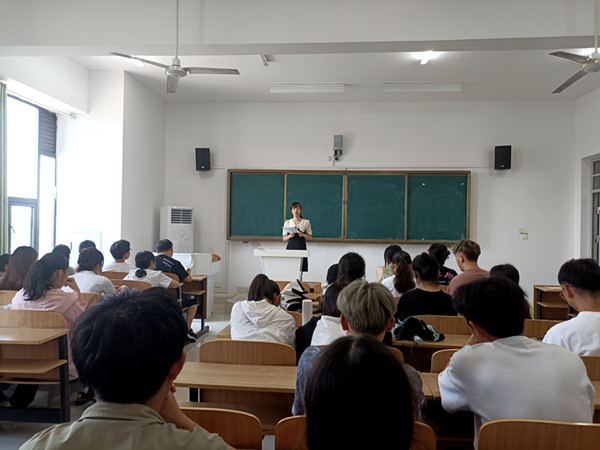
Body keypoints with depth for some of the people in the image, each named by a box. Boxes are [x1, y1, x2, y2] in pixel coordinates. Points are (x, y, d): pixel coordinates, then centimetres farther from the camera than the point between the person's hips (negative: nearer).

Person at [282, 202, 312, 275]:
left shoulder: (306, 222, 7)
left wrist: (303, 235, -12)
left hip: (301, 249, -1)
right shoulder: (287, 222, 11)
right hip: (290, 248, 1)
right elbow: (284, 239, 10)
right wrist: (290, 236, -11)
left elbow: (310, 238, 7)